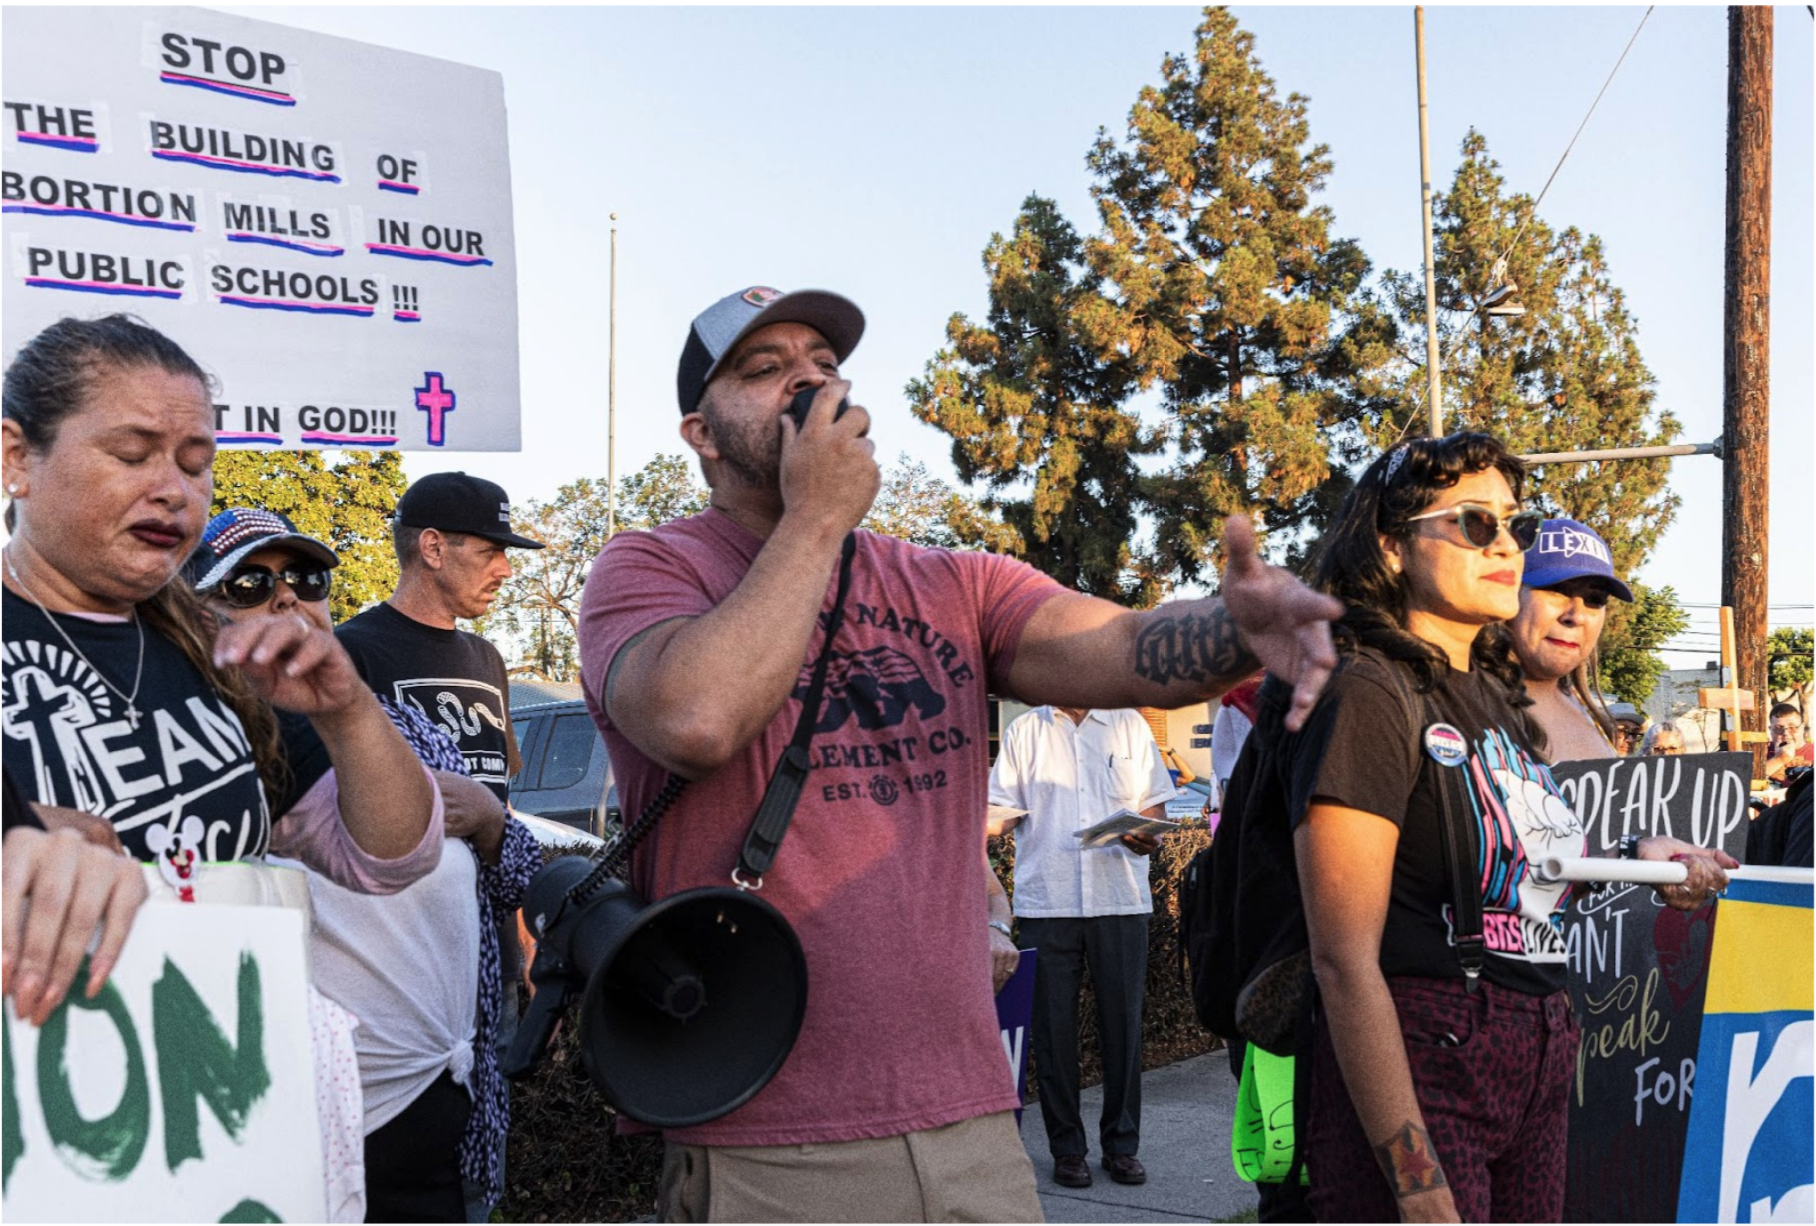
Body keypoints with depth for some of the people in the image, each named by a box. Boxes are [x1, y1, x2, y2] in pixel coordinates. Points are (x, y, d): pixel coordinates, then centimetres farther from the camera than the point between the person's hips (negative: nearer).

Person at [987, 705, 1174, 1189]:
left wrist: (1148, 836, -9)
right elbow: (1000, 809, 6)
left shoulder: (1129, 726, 13)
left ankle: (1121, 1144, 15)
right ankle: (1066, 1147, 13)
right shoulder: (1024, 731, 10)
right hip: (1047, 899, -1)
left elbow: (1153, 802, 12)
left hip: (1121, 899, 1)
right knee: (1053, 1023, 1)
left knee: (1122, 1020, 3)